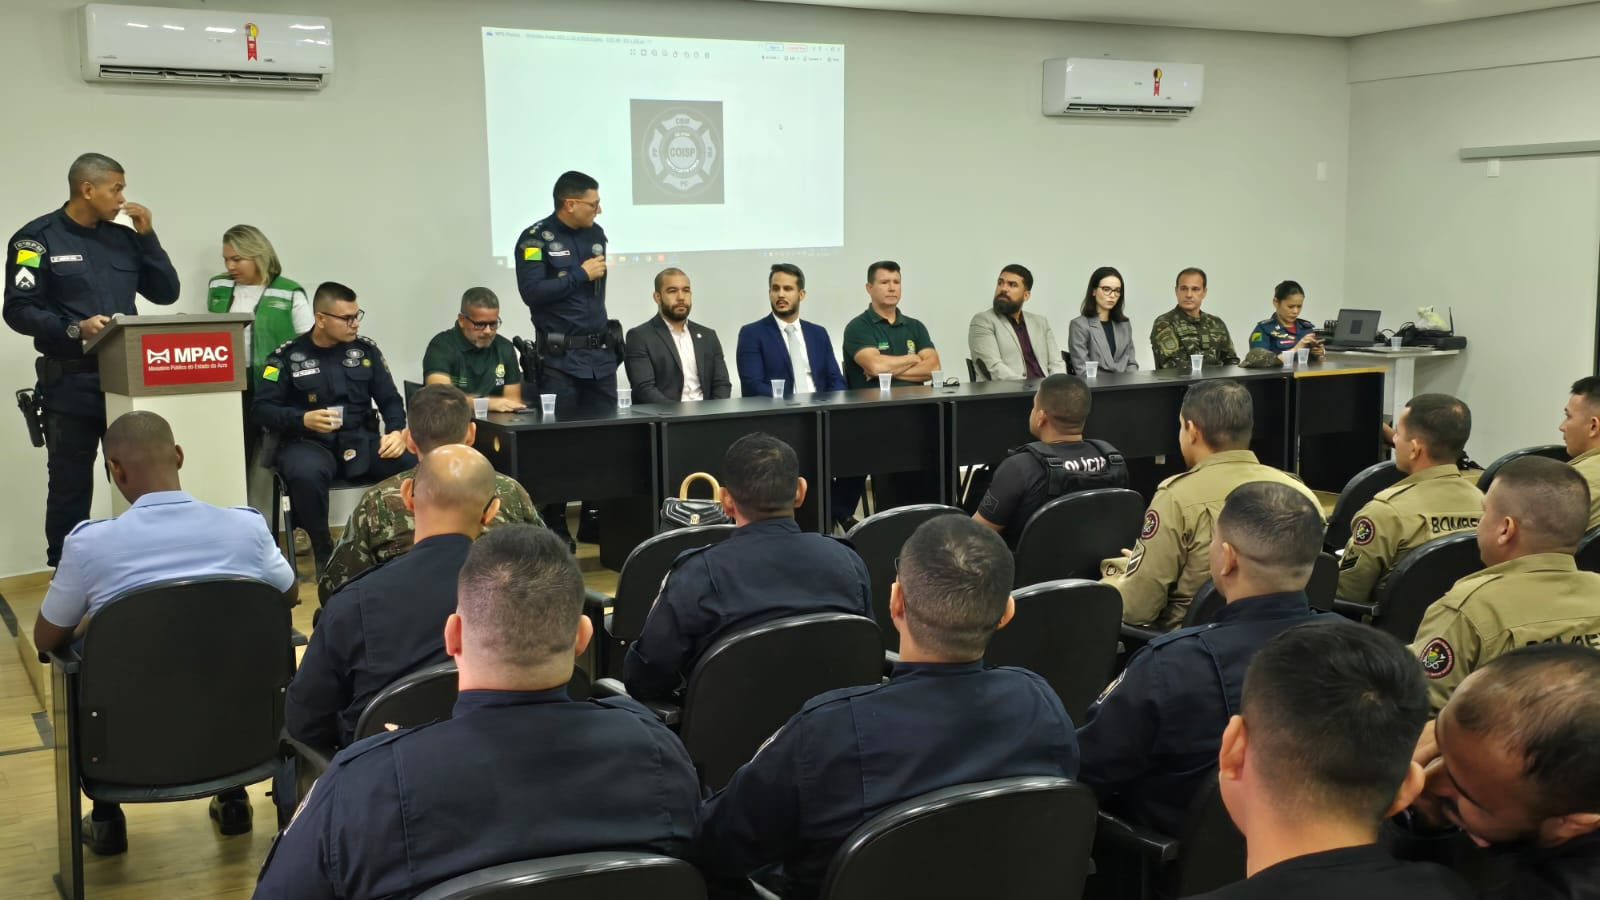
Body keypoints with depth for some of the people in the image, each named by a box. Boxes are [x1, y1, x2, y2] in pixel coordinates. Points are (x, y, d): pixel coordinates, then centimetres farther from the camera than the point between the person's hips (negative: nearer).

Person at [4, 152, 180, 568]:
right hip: (70, 385, -4)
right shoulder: (38, 238, -4)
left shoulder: (123, 238, 13)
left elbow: (166, 293, 10)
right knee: (71, 487, 3)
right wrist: (74, 329, -22)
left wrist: (148, 236, 2)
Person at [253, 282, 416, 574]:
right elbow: (262, 409, -2)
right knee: (305, 474, -40)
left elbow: (390, 399, 10)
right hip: (309, 442, -2)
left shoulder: (365, 349, 9)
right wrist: (303, 419, -20)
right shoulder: (287, 356, 1)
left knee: (415, 464, -27)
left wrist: (396, 431, -11)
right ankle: (323, 549, -14)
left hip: (361, 440, 2)